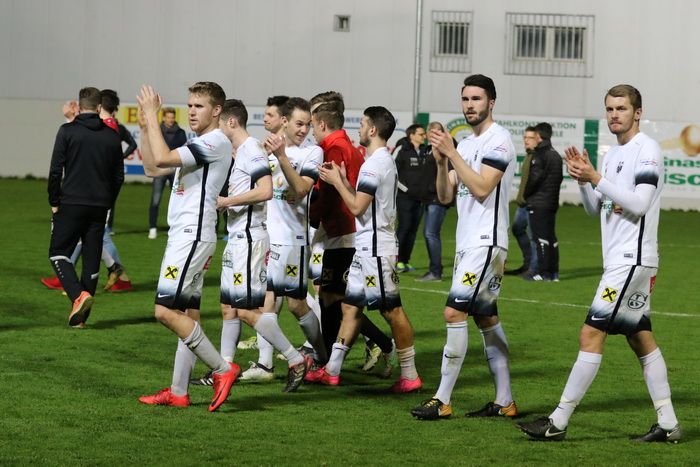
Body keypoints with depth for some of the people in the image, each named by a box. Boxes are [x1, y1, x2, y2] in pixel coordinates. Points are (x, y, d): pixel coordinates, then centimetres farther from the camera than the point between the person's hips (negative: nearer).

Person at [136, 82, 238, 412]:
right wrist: (145, 127, 14)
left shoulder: (216, 142, -12)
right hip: (183, 235, 10)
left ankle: (222, 369, -10)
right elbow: (152, 168, 22)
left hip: (192, 236, -10)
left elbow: (162, 158, -22)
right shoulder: (197, 145, 21)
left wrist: (152, 115, -13)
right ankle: (178, 392, 9)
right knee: (187, 315, 8)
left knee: (166, 311, -15)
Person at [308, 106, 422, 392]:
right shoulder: (385, 160, 16)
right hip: (367, 247, 11)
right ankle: (331, 370, 15)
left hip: (375, 247, -11)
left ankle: (410, 376, -2)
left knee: (391, 310, -6)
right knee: (351, 305, 11)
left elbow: (357, 207, -18)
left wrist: (336, 181, -6)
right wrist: (343, 180, 14)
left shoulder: (374, 164, -16)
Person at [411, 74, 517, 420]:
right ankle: (504, 401, 13)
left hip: (486, 242, -9)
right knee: (487, 319, 9)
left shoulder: (498, 139, -10)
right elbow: (445, 196, 12)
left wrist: (452, 153, -20)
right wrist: (441, 161, -4)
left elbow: (481, 189, -20)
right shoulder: (465, 144, 16)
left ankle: (442, 400, -12)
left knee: (454, 313, -14)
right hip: (467, 244, 9)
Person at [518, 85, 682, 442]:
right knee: (640, 338, 10)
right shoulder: (613, 154, 17)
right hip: (619, 260, 10)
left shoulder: (647, 150, -10)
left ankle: (558, 422, -9)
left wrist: (596, 178, -18)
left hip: (632, 259, -10)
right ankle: (668, 425, 13)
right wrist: (582, 180, 0)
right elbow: (595, 209, 18)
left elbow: (639, 204, -19)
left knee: (591, 335, -10)